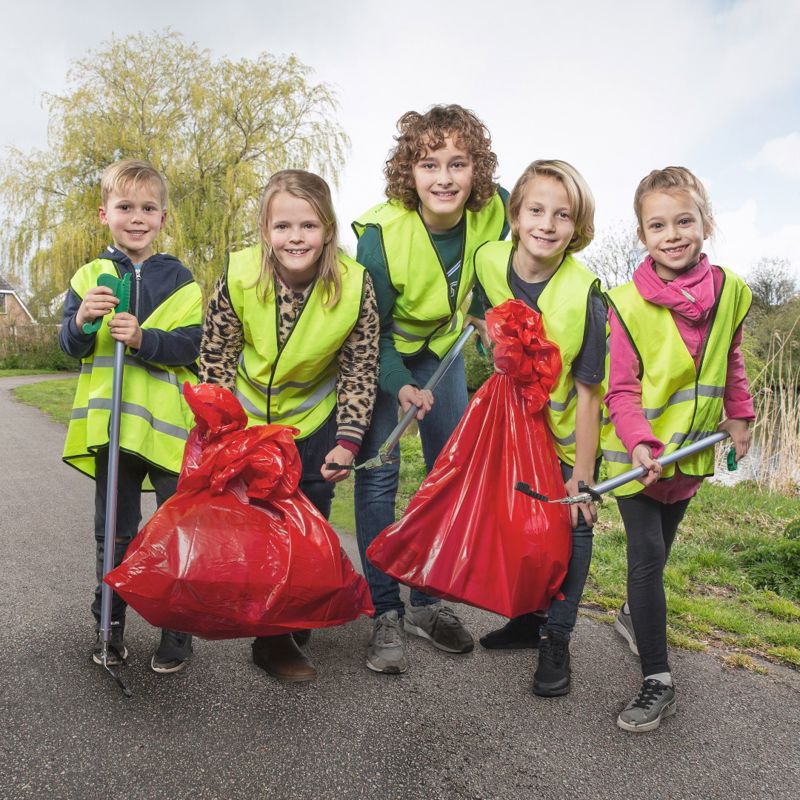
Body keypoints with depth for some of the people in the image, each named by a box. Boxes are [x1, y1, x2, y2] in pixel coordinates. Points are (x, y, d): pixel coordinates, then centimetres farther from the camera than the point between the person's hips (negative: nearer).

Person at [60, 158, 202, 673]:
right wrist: (82, 322, -19)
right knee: (114, 533, 14)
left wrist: (142, 338, -24)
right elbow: (70, 347, 2)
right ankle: (110, 626, 30)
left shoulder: (179, 280, 1)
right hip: (109, 426, 2)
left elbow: (191, 347, -8)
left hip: (168, 427, -2)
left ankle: (178, 631, 20)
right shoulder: (90, 277, 7)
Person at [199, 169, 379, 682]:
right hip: (247, 418, 0)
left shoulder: (355, 284, -23)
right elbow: (215, 361, -11)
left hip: (314, 419, 0)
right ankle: (270, 640, 26)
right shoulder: (239, 277, -23)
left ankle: (288, 635, 26)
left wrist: (348, 442, -21)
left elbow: (360, 370, -14)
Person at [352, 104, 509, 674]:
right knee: (378, 471, -10)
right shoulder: (382, 231, -31)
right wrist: (400, 387, -29)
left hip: (440, 346, 4)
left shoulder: (494, 211, -21)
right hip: (379, 348, -4)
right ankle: (386, 614, 4)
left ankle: (428, 602, 22)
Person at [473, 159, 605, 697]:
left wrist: (583, 476, -20)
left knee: (572, 525, 2)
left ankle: (557, 638, 21)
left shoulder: (585, 296, -28)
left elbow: (587, 393, -24)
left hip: (570, 429, -4)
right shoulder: (489, 260, -17)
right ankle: (528, 619, 33)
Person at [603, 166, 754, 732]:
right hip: (638, 454, -4)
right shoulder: (627, 303, -17)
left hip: (692, 450, 5)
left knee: (661, 547, 20)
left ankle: (636, 614, 48)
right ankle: (658, 681, 1)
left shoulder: (731, 291, -3)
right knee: (647, 553, -9)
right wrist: (641, 444, -30)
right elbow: (621, 390, -17)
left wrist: (739, 414, 16)